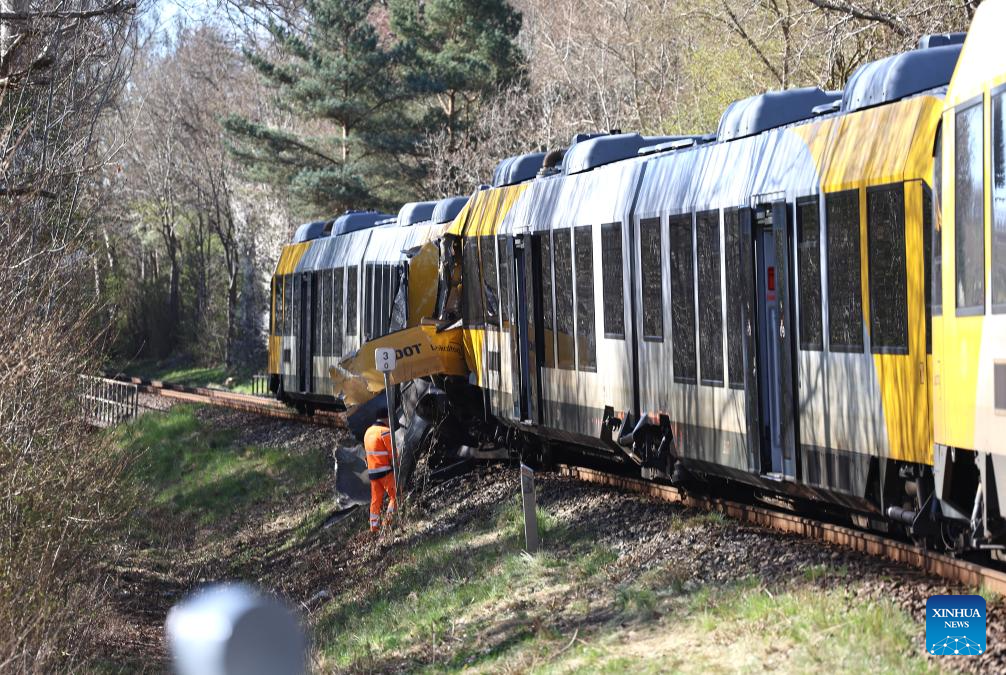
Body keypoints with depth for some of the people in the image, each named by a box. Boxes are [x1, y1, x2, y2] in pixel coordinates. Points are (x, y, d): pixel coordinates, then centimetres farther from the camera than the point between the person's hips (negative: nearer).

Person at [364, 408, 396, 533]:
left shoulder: (368, 432, 13)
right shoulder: (385, 432, -12)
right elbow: (392, 452, -13)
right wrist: (397, 466, 1)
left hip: (372, 471, 7)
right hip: (385, 470, -7)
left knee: (376, 499, 11)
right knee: (395, 495, 1)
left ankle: (374, 525, 10)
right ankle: (389, 520, -7)